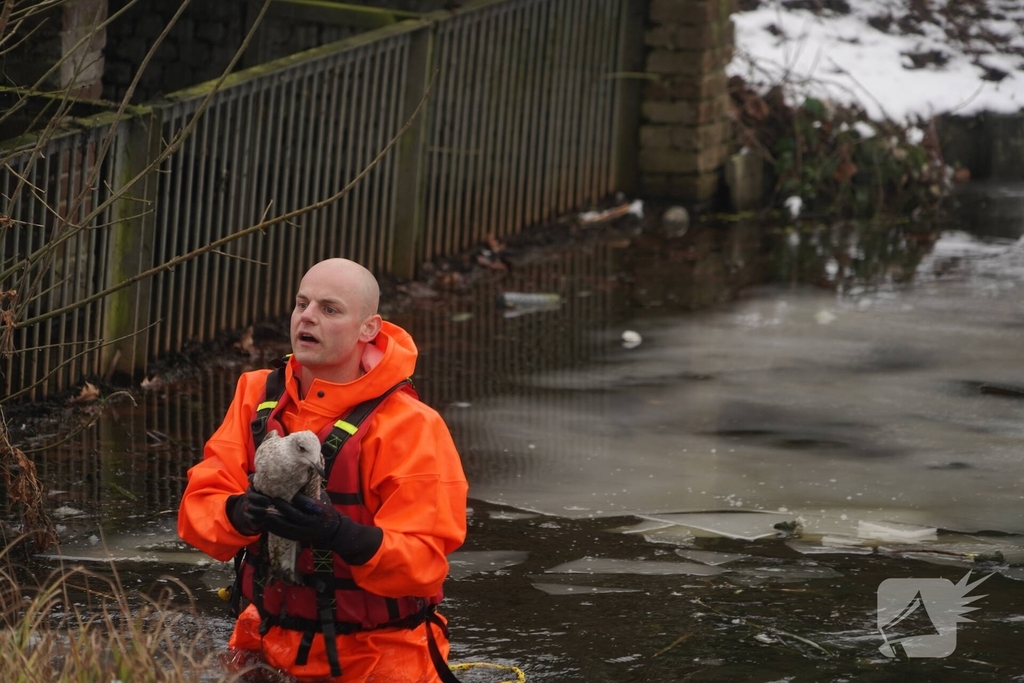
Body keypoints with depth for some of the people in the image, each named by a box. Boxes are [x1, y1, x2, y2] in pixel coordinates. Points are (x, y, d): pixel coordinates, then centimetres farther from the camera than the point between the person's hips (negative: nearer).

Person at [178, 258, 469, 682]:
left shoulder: (410, 427, -13)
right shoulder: (256, 396, 2)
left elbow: (425, 563, -19)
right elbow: (198, 509, -5)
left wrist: (341, 534, -37)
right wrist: (243, 513, -28)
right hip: (269, 644, 4)